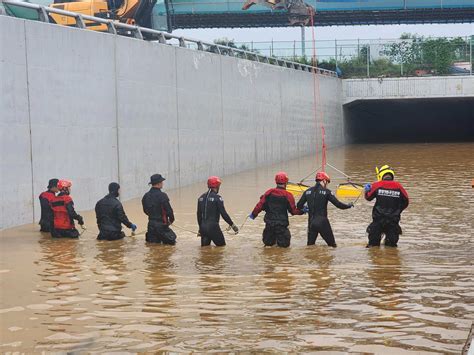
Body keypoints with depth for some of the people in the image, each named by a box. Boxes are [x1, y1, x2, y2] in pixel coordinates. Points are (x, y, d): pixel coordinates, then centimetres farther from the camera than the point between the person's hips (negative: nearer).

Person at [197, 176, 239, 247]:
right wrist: (232, 225, -3)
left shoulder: (201, 198, 10)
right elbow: (223, 213, -12)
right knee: (221, 245, 5)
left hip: (203, 227, 6)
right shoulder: (217, 198, -10)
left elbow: (199, 214, 15)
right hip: (213, 226, -6)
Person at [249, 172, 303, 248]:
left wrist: (253, 214, 14)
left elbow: (260, 205, 1)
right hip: (281, 224, -4)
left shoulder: (269, 193, -1)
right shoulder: (287, 195, -9)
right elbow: (293, 211, -4)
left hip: (269, 222, 4)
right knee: (284, 244, 4)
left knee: (268, 243, 22)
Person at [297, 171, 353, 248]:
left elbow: (299, 206, 8)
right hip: (322, 221, -4)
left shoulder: (308, 191, 6)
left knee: (310, 244, 12)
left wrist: (304, 209, 30)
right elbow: (338, 204, -6)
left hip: (311, 222, 4)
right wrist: (348, 205, 11)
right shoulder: (326, 191, -5)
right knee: (332, 245, 7)